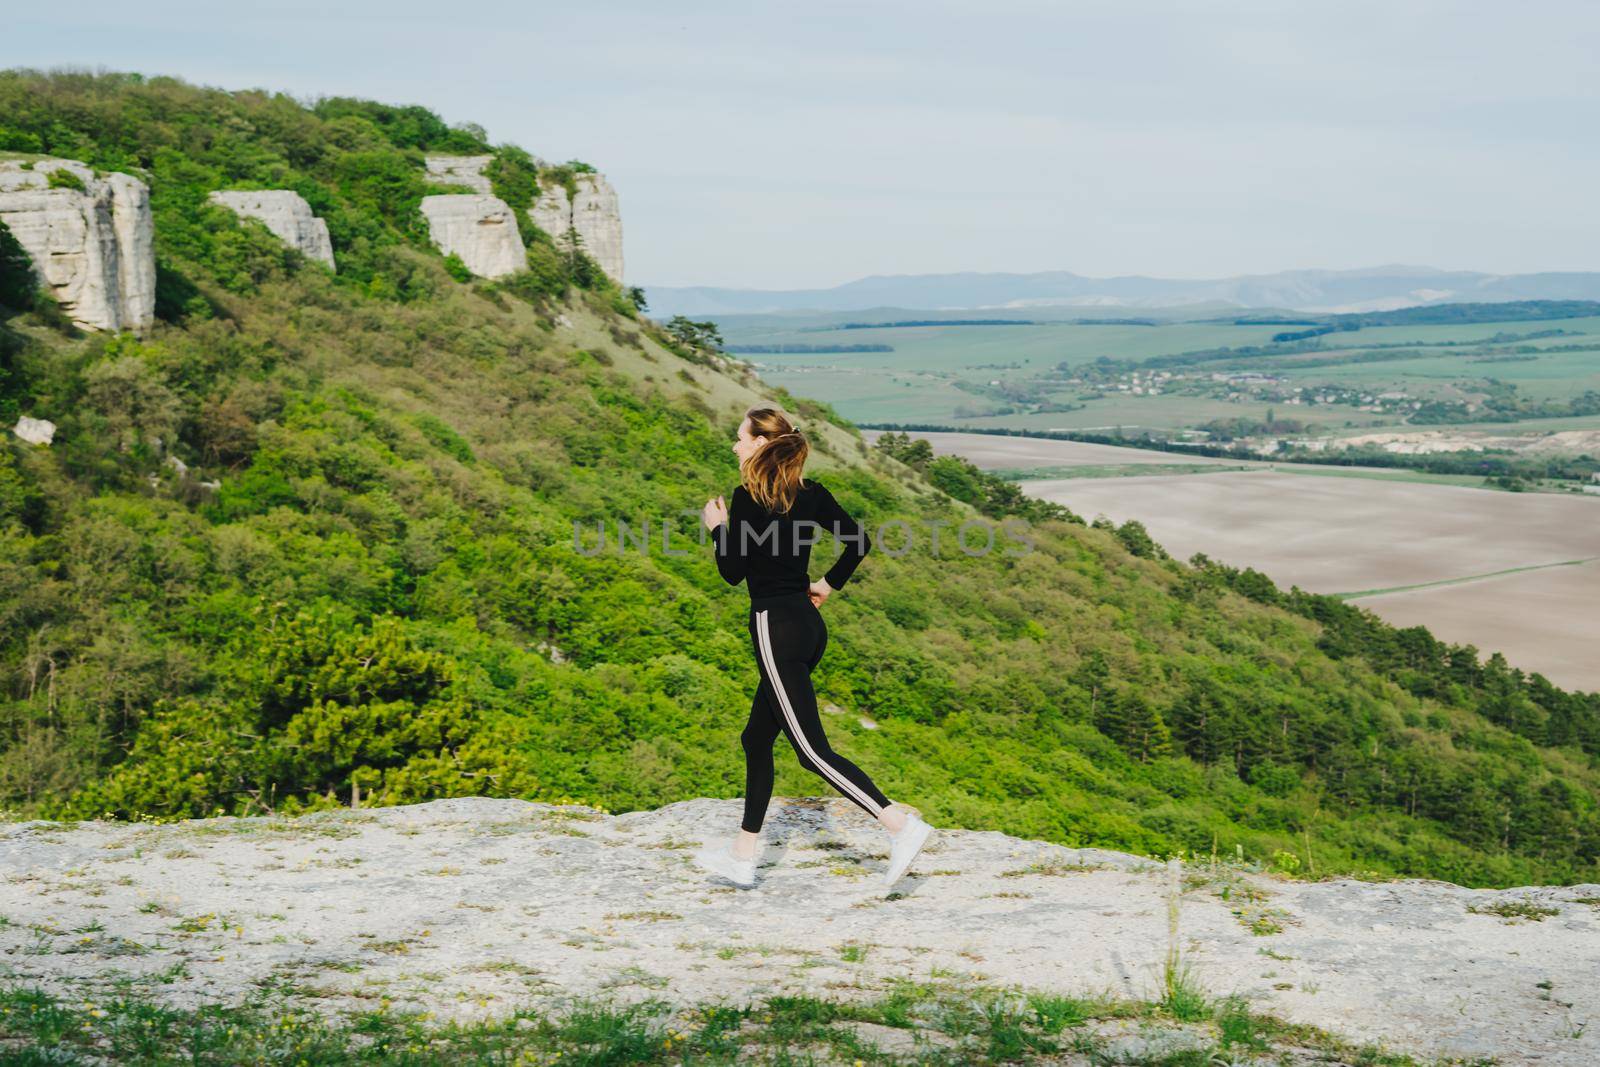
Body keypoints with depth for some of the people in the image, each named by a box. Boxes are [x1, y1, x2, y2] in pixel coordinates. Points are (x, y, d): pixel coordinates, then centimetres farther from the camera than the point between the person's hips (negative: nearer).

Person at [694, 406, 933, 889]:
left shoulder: (749, 496, -12)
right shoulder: (810, 492, 8)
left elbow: (733, 572, -10)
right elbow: (860, 540, 6)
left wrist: (717, 527, 6)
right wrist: (830, 584, 15)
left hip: (776, 628, -9)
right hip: (809, 626, 9)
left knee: (812, 749, -9)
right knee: (757, 739, 17)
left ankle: (902, 823, -19)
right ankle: (742, 856, 23)